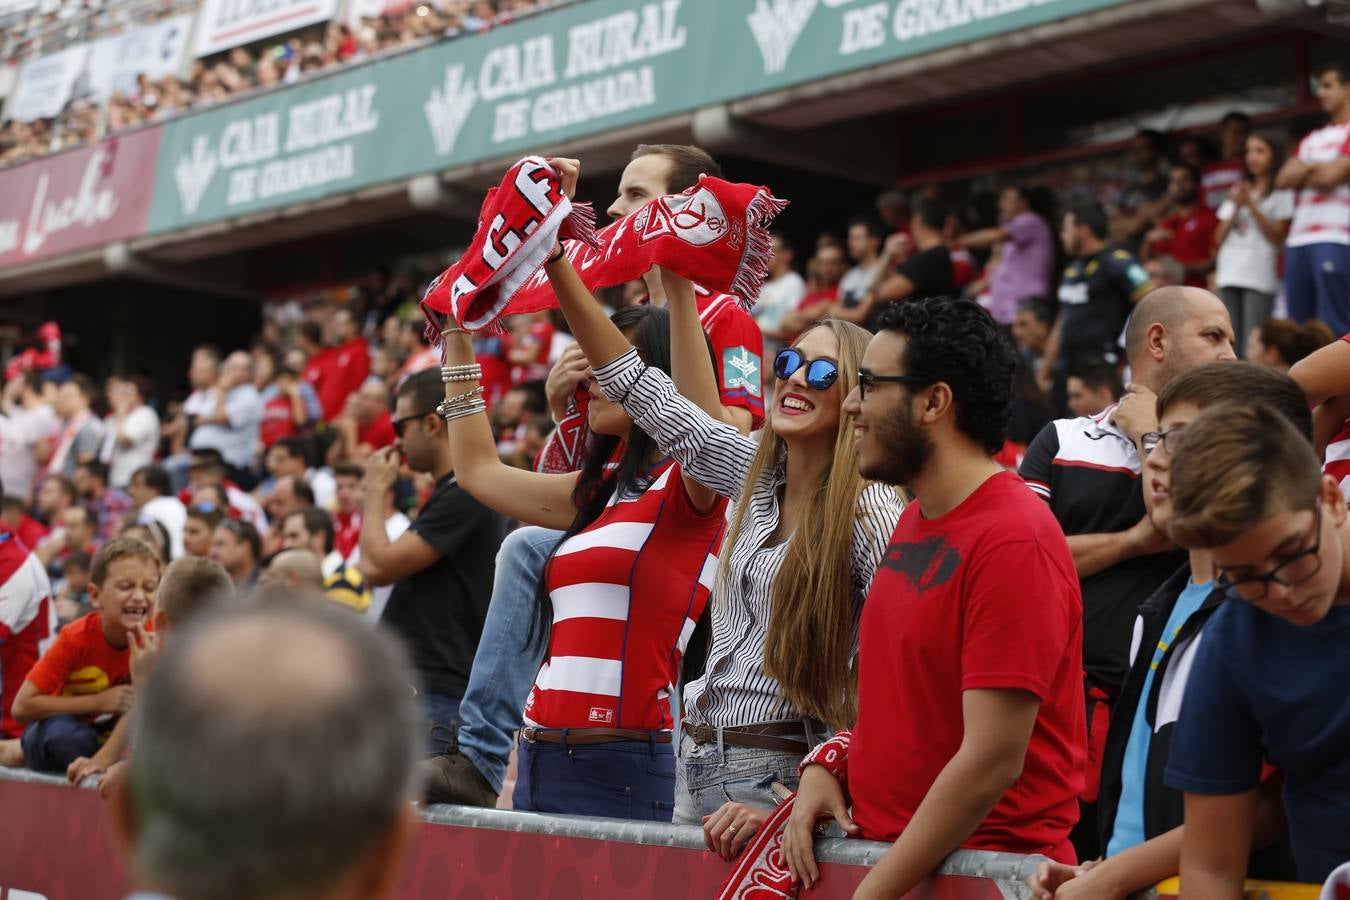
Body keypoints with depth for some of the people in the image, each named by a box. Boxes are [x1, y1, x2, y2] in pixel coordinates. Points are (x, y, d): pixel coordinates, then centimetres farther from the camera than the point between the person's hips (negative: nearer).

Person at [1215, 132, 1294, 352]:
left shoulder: (1282, 194, 5)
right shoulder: (1236, 193, 21)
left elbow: (1278, 237, -4)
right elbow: (1219, 238, 15)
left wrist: (1251, 205, -8)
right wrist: (1236, 207, 1)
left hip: (1260, 278, -5)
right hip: (1229, 276, 5)